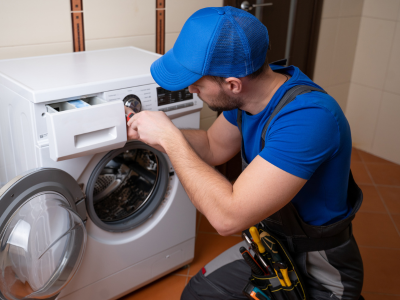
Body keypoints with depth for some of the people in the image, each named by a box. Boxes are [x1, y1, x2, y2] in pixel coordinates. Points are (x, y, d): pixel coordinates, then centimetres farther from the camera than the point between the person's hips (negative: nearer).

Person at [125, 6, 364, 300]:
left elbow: (228, 216, -37)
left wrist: (169, 137, -29)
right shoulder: (247, 94, -11)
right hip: (271, 244, 6)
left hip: (320, 273, -6)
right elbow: (213, 148, 6)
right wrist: (153, 131, -8)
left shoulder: (309, 116, -36)